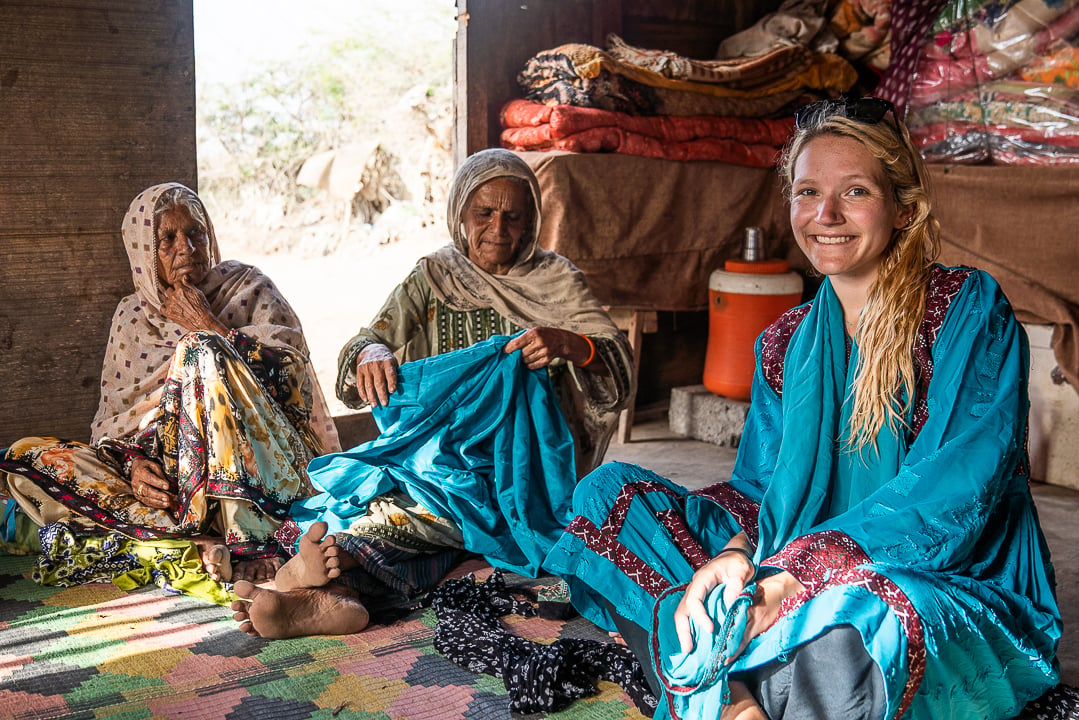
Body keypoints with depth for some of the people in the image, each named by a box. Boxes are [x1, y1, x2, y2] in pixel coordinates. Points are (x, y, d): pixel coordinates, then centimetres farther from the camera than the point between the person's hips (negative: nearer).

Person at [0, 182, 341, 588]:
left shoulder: (247, 287, 8)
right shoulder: (131, 318, 15)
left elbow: (293, 366, -8)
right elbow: (111, 418, 8)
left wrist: (208, 327, -5)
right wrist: (133, 463, -13)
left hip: (266, 468, -3)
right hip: (173, 475, 4)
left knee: (200, 350, -28)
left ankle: (251, 540, -39)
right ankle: (203, 543, -32)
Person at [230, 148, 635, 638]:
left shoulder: (556, 281, 9)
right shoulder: (432, 279, 15)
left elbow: (619, 370, -2)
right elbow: (368, 341, 5)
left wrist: (570, 344, -26)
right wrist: (370, 354, -21)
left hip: (523, 466, -2)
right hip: (434, 446, 2)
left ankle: (340, 547, -59)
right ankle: (335, 592, -60)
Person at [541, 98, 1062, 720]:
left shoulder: (969, 310, -5)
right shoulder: (785, 346, 12)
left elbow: (957, 489, -16)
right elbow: (760, 488, 9)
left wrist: (800, 576, -26)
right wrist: (735, 551, -17)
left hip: (961, 592, -5)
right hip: (797, 580, 6)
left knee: (852, 616, -43)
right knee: (612, 492, -7)